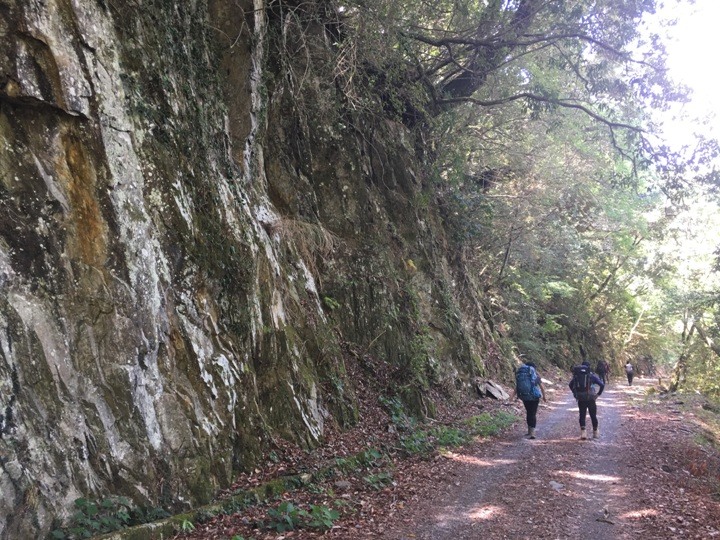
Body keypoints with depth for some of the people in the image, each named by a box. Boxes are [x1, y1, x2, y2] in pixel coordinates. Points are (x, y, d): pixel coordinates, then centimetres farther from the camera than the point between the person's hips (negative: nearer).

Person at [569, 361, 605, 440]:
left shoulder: (577, 375, 6)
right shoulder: (592, 376, -1)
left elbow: (571, 384, 9)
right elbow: (602, 385, -7)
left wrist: (575, 393, 12)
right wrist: (598, 394, 1)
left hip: (580, 400, 2)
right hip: (590, 399, -2)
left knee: (582, 415, 8)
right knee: (593, 416, 11)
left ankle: (583, 432, -2)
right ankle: (595, 432, 22)